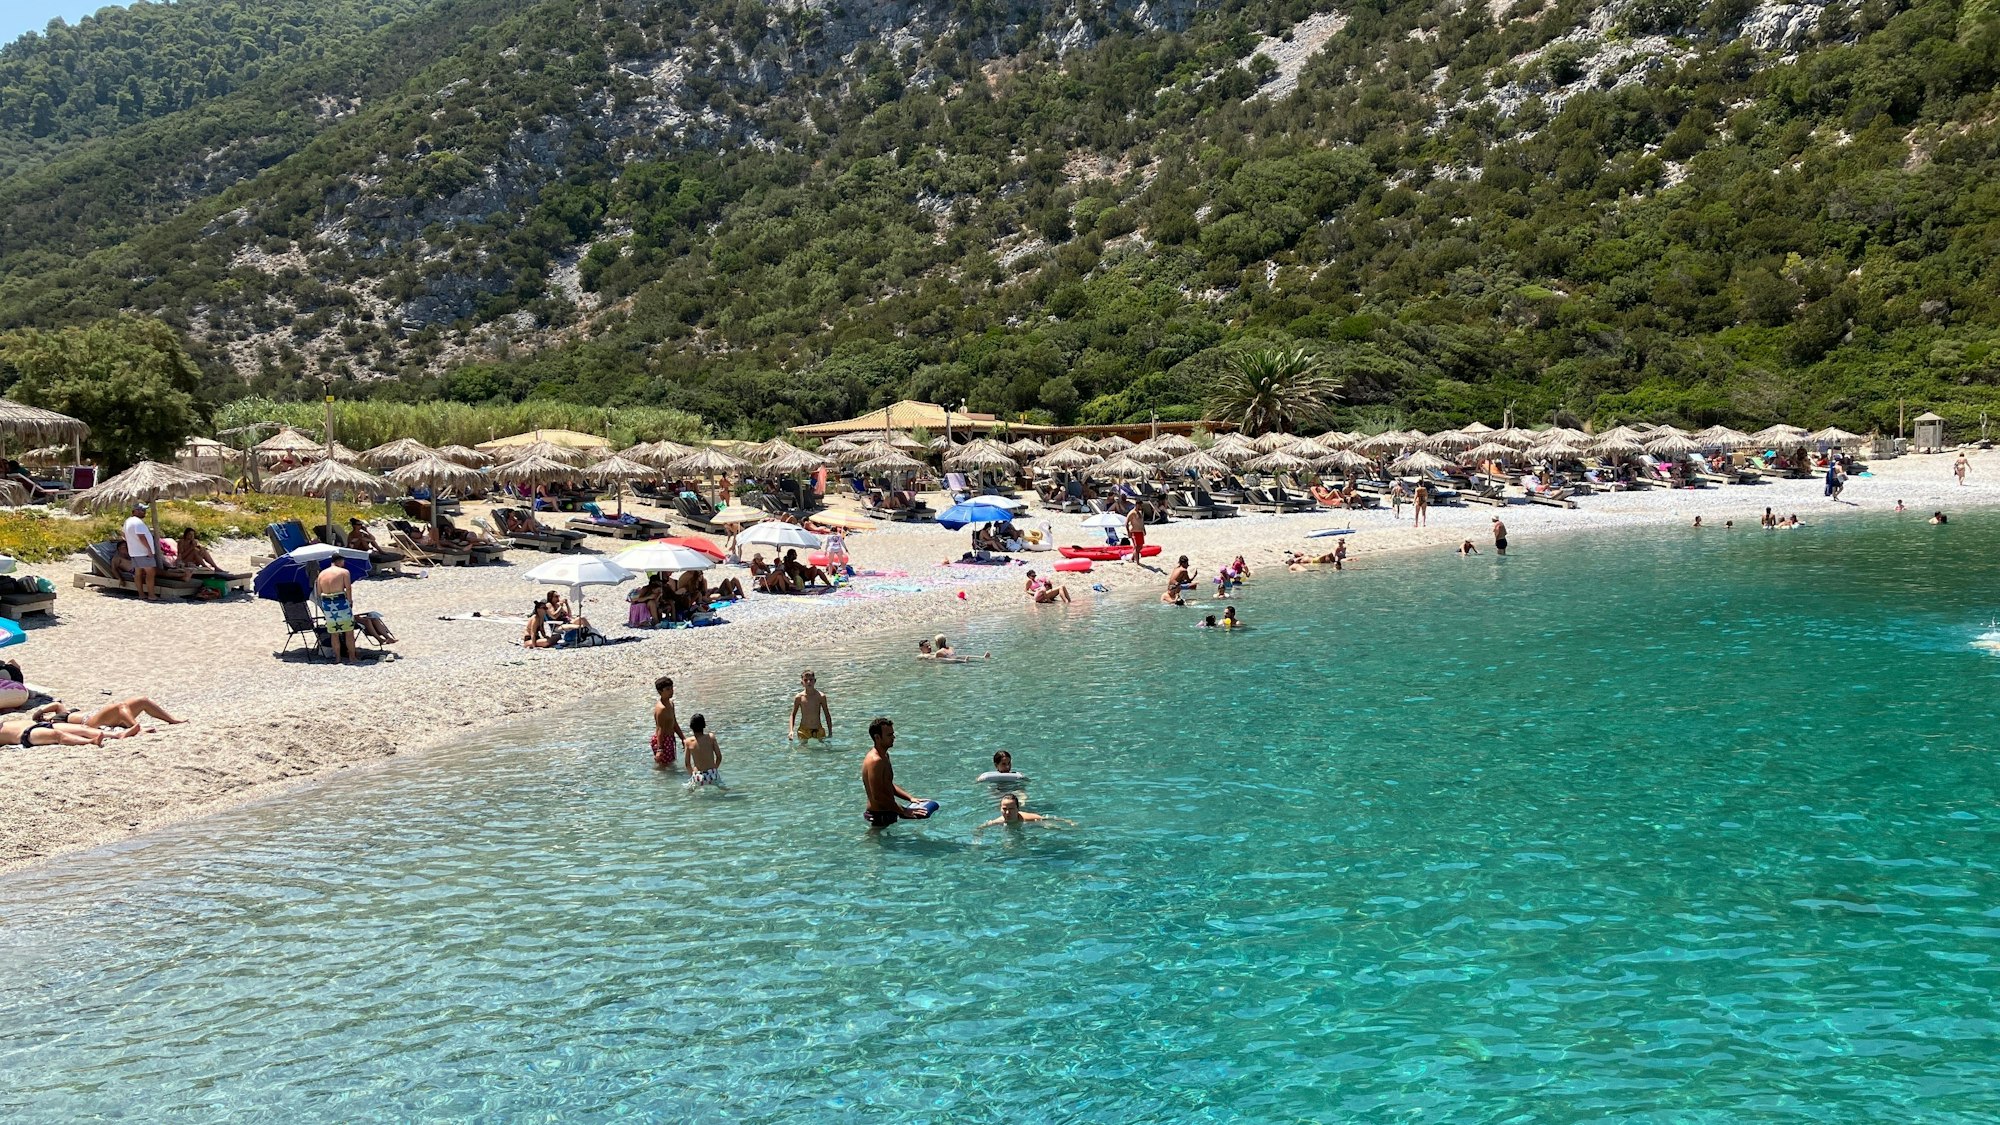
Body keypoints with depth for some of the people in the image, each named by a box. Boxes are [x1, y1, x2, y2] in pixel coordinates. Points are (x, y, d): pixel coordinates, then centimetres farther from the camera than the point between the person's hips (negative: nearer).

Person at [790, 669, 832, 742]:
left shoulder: (821, 696, -7)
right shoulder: (799, 697, -7)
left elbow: (827, 715, 2)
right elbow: (793, 715, 1)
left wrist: (830, 733, 1)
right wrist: (791, 731, -12)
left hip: (819, 730, 0)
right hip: (803, 731, 0)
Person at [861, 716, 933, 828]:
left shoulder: (884, 755, 12)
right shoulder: (875, 761, -22)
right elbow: (877, 796, -26)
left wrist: (911, 798, 11)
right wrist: (904, 811, -21)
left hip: (887, 813, 10)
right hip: (880, 817, -10)